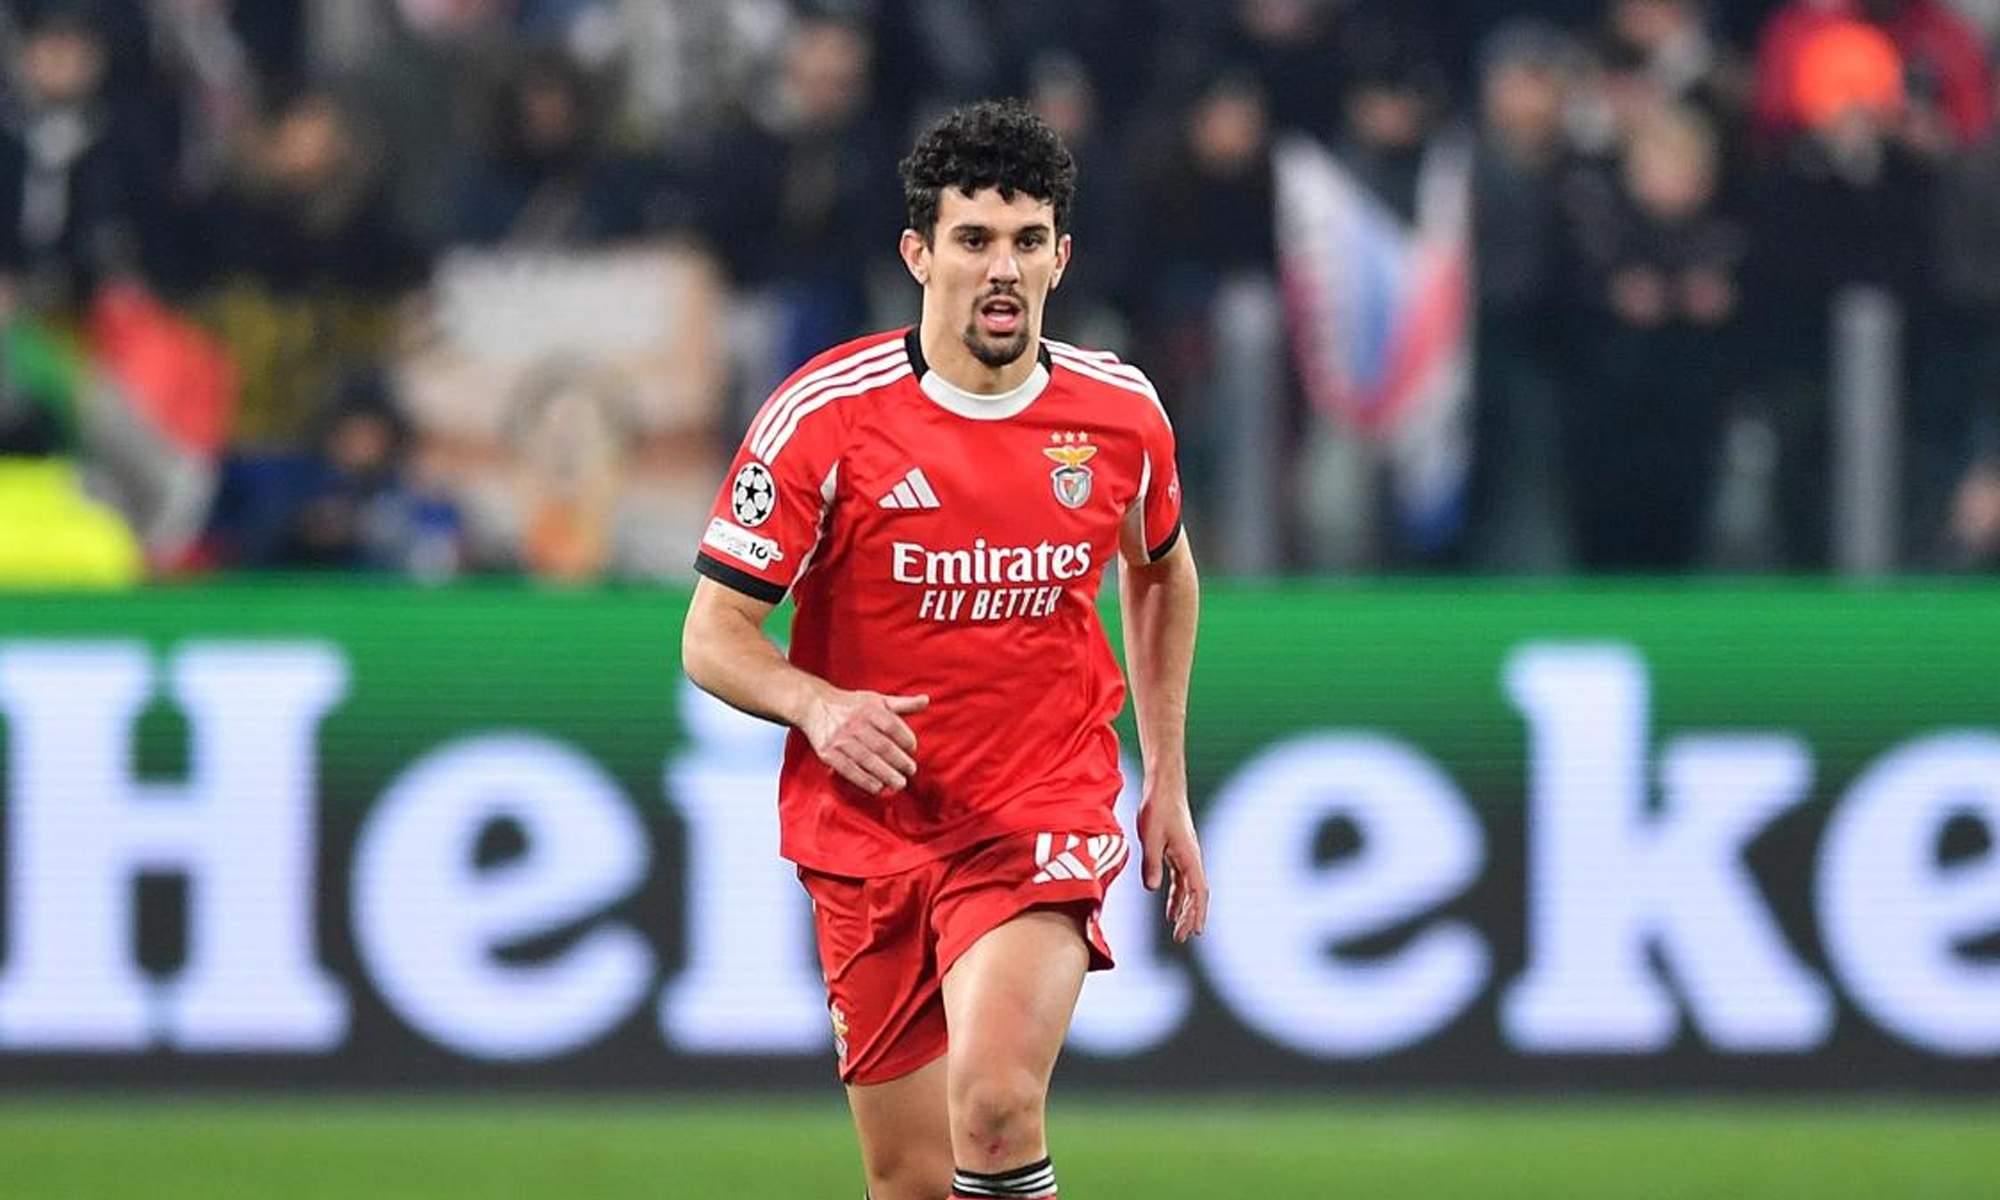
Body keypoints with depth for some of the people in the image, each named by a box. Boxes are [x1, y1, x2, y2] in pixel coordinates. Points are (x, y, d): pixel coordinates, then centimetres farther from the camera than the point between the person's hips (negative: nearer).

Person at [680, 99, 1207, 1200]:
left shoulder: (1119, 411, 0)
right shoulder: (823, 416, -10)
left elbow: (1161, 569, 22)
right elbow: (713, 636, -6)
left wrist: (1167, 783, 20)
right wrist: (817, 706, -26)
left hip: (1043, 825, 0)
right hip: (868, 837, 0)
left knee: (994, 1106, -27)